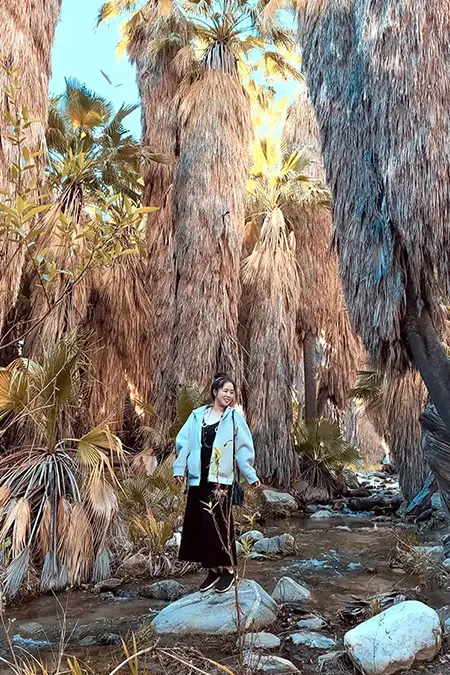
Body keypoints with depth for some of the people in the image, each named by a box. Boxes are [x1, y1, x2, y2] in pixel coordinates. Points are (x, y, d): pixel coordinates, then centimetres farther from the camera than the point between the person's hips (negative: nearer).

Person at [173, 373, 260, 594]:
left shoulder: (234, 417, 0)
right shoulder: (197, 415, 5)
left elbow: (244, 449, 2)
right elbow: (184, 442, 3)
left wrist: (251, 475, 3)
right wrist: (179, 468, -4)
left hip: (221, 479, -3)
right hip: (198, 478, 3)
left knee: (218, 523, -5)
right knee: (197, 524, 7)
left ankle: (227, 569, 13)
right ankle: (213, 569, 21)